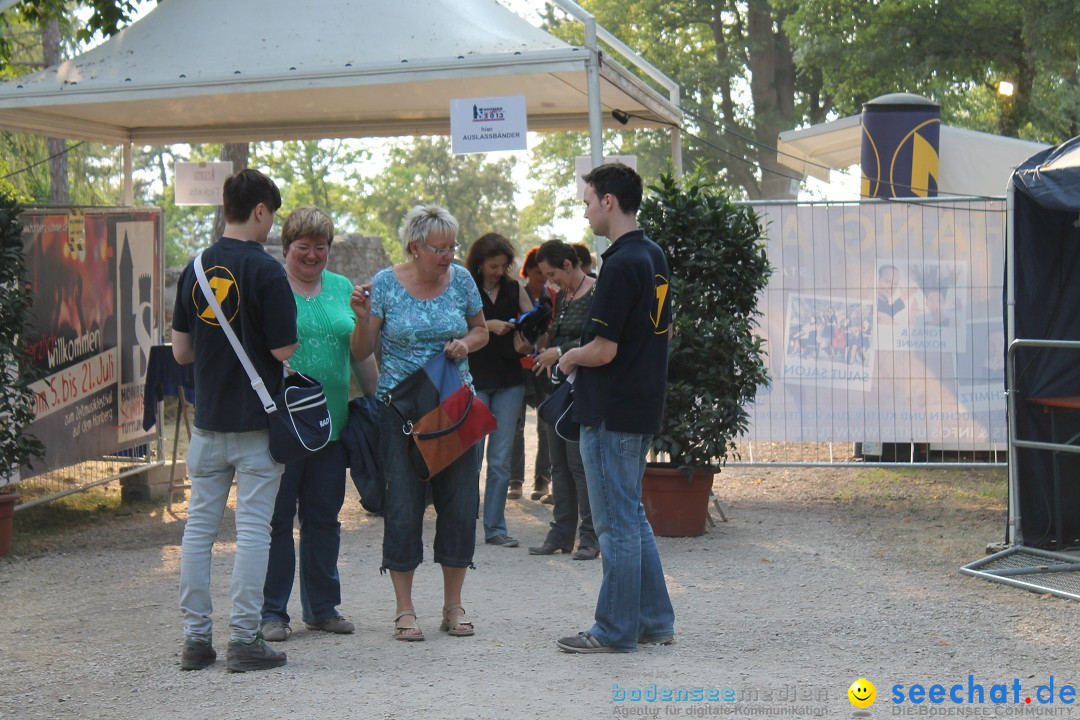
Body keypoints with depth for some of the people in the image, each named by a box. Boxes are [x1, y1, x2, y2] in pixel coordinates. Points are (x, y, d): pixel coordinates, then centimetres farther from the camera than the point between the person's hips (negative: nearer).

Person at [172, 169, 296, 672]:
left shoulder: (194, 269, 5)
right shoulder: (265, 271, -12)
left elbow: (180, 351, 8)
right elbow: (286, 352, -12)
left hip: (208, 419, 5)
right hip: (257, 422, -5)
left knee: (199, 526, 10)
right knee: (253, 529, 0)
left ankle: (196, 638, 13)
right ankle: (244, 640, 1)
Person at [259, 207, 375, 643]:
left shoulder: (343, 288, 13)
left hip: (331, 423, 5)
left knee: (324, 517, 11)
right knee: (276, 517, 1)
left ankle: (322, 607, 21)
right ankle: (271, 611, 9)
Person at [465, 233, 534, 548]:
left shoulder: (514, 289, 10)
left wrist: (527, 344, -13)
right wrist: (488, 325, -21)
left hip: (509, 382, 3)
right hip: (474, 381, -3)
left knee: (501, 459, 5)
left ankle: (495, 527, 11)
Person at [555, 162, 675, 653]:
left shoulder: (621, 264, -20)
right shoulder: (655, 256, 10)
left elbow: (603, 350, -23)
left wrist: (570, 359, -1)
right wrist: (579, 355, 17)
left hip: (610, 413, -9)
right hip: (644, 405, 9)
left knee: (617, 524, -2)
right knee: (632, 518, 17)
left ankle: (615, 631, 6)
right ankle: (654, 621, 21)